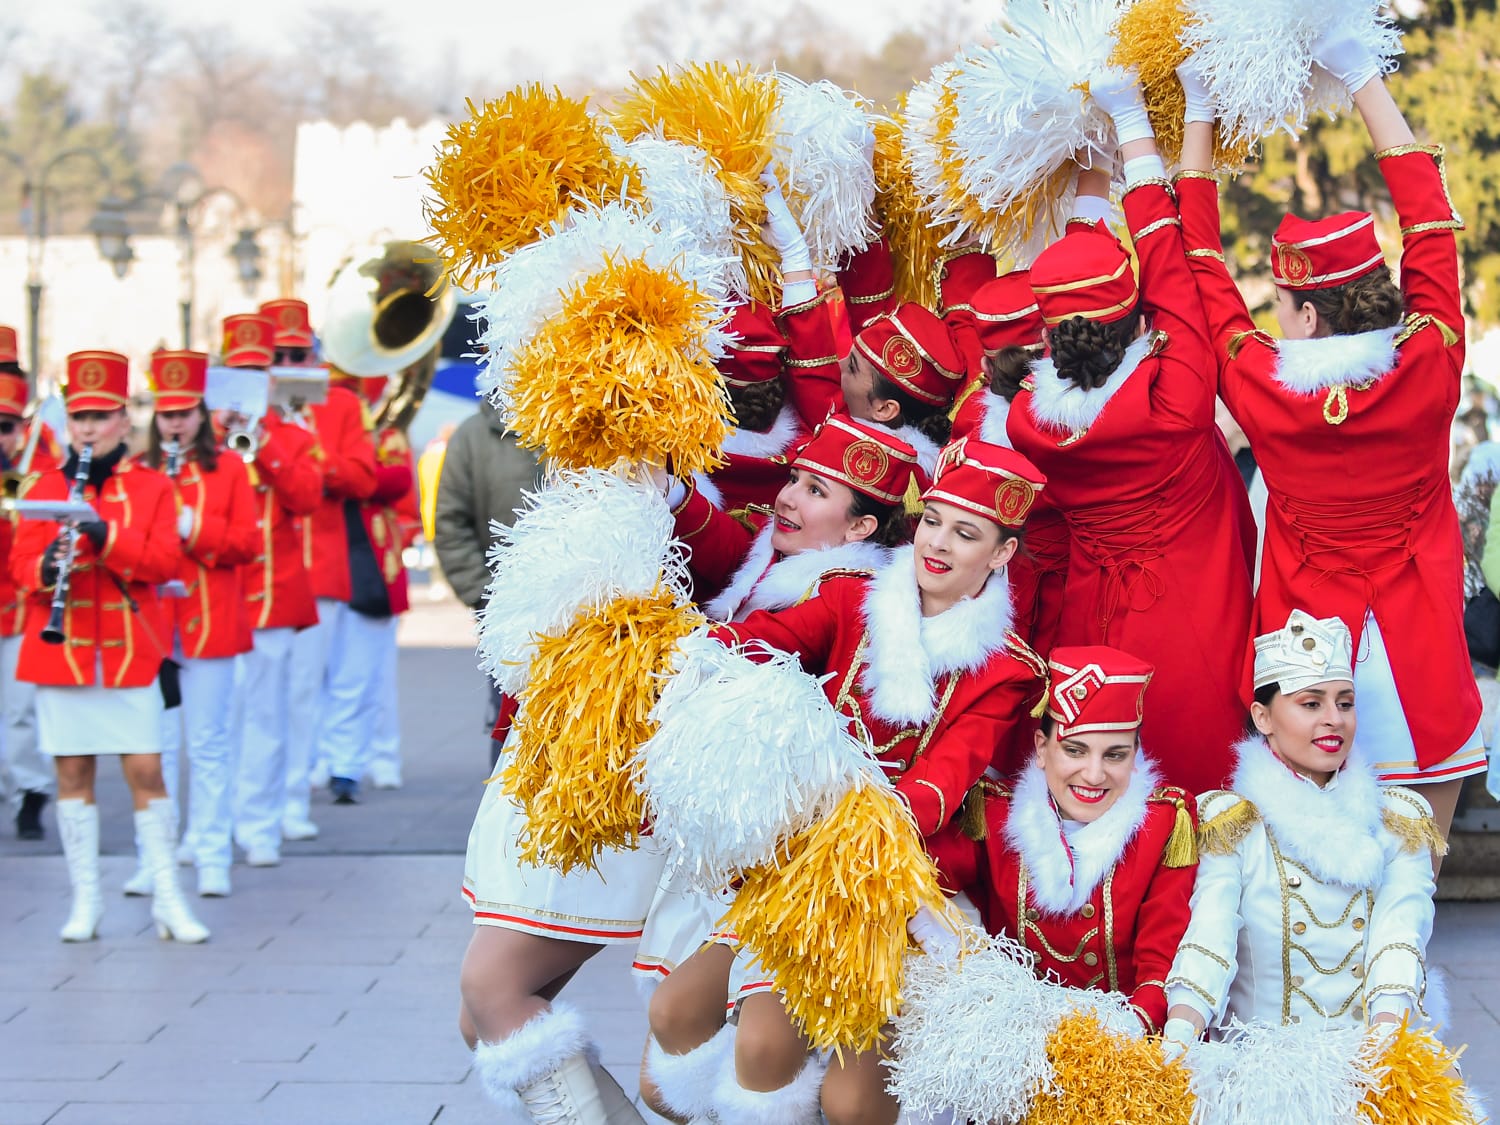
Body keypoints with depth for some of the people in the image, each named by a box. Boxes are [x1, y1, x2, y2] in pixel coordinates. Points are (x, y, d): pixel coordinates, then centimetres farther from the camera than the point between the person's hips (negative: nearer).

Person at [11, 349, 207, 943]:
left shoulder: (152, 488, 5)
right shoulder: (44, 487, 8)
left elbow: (166, 560, -6)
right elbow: (19, 562, 4)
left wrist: (107, 538, -21)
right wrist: (45, 567, -19)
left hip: (130, 649, -1)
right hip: (61, 651, 1)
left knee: (146, 772, -1)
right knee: (73, 774, 4)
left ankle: (167, 899, 6)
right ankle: (85, 901, 12)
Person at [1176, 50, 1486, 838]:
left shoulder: (1260, 389, -14)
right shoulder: (1430, 370, -13)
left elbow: (1200, 266, -1)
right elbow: (1429, 220, -2)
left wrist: (1197, 115, 7)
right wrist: (1362, 78, 5)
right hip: (1422, 677, 0)